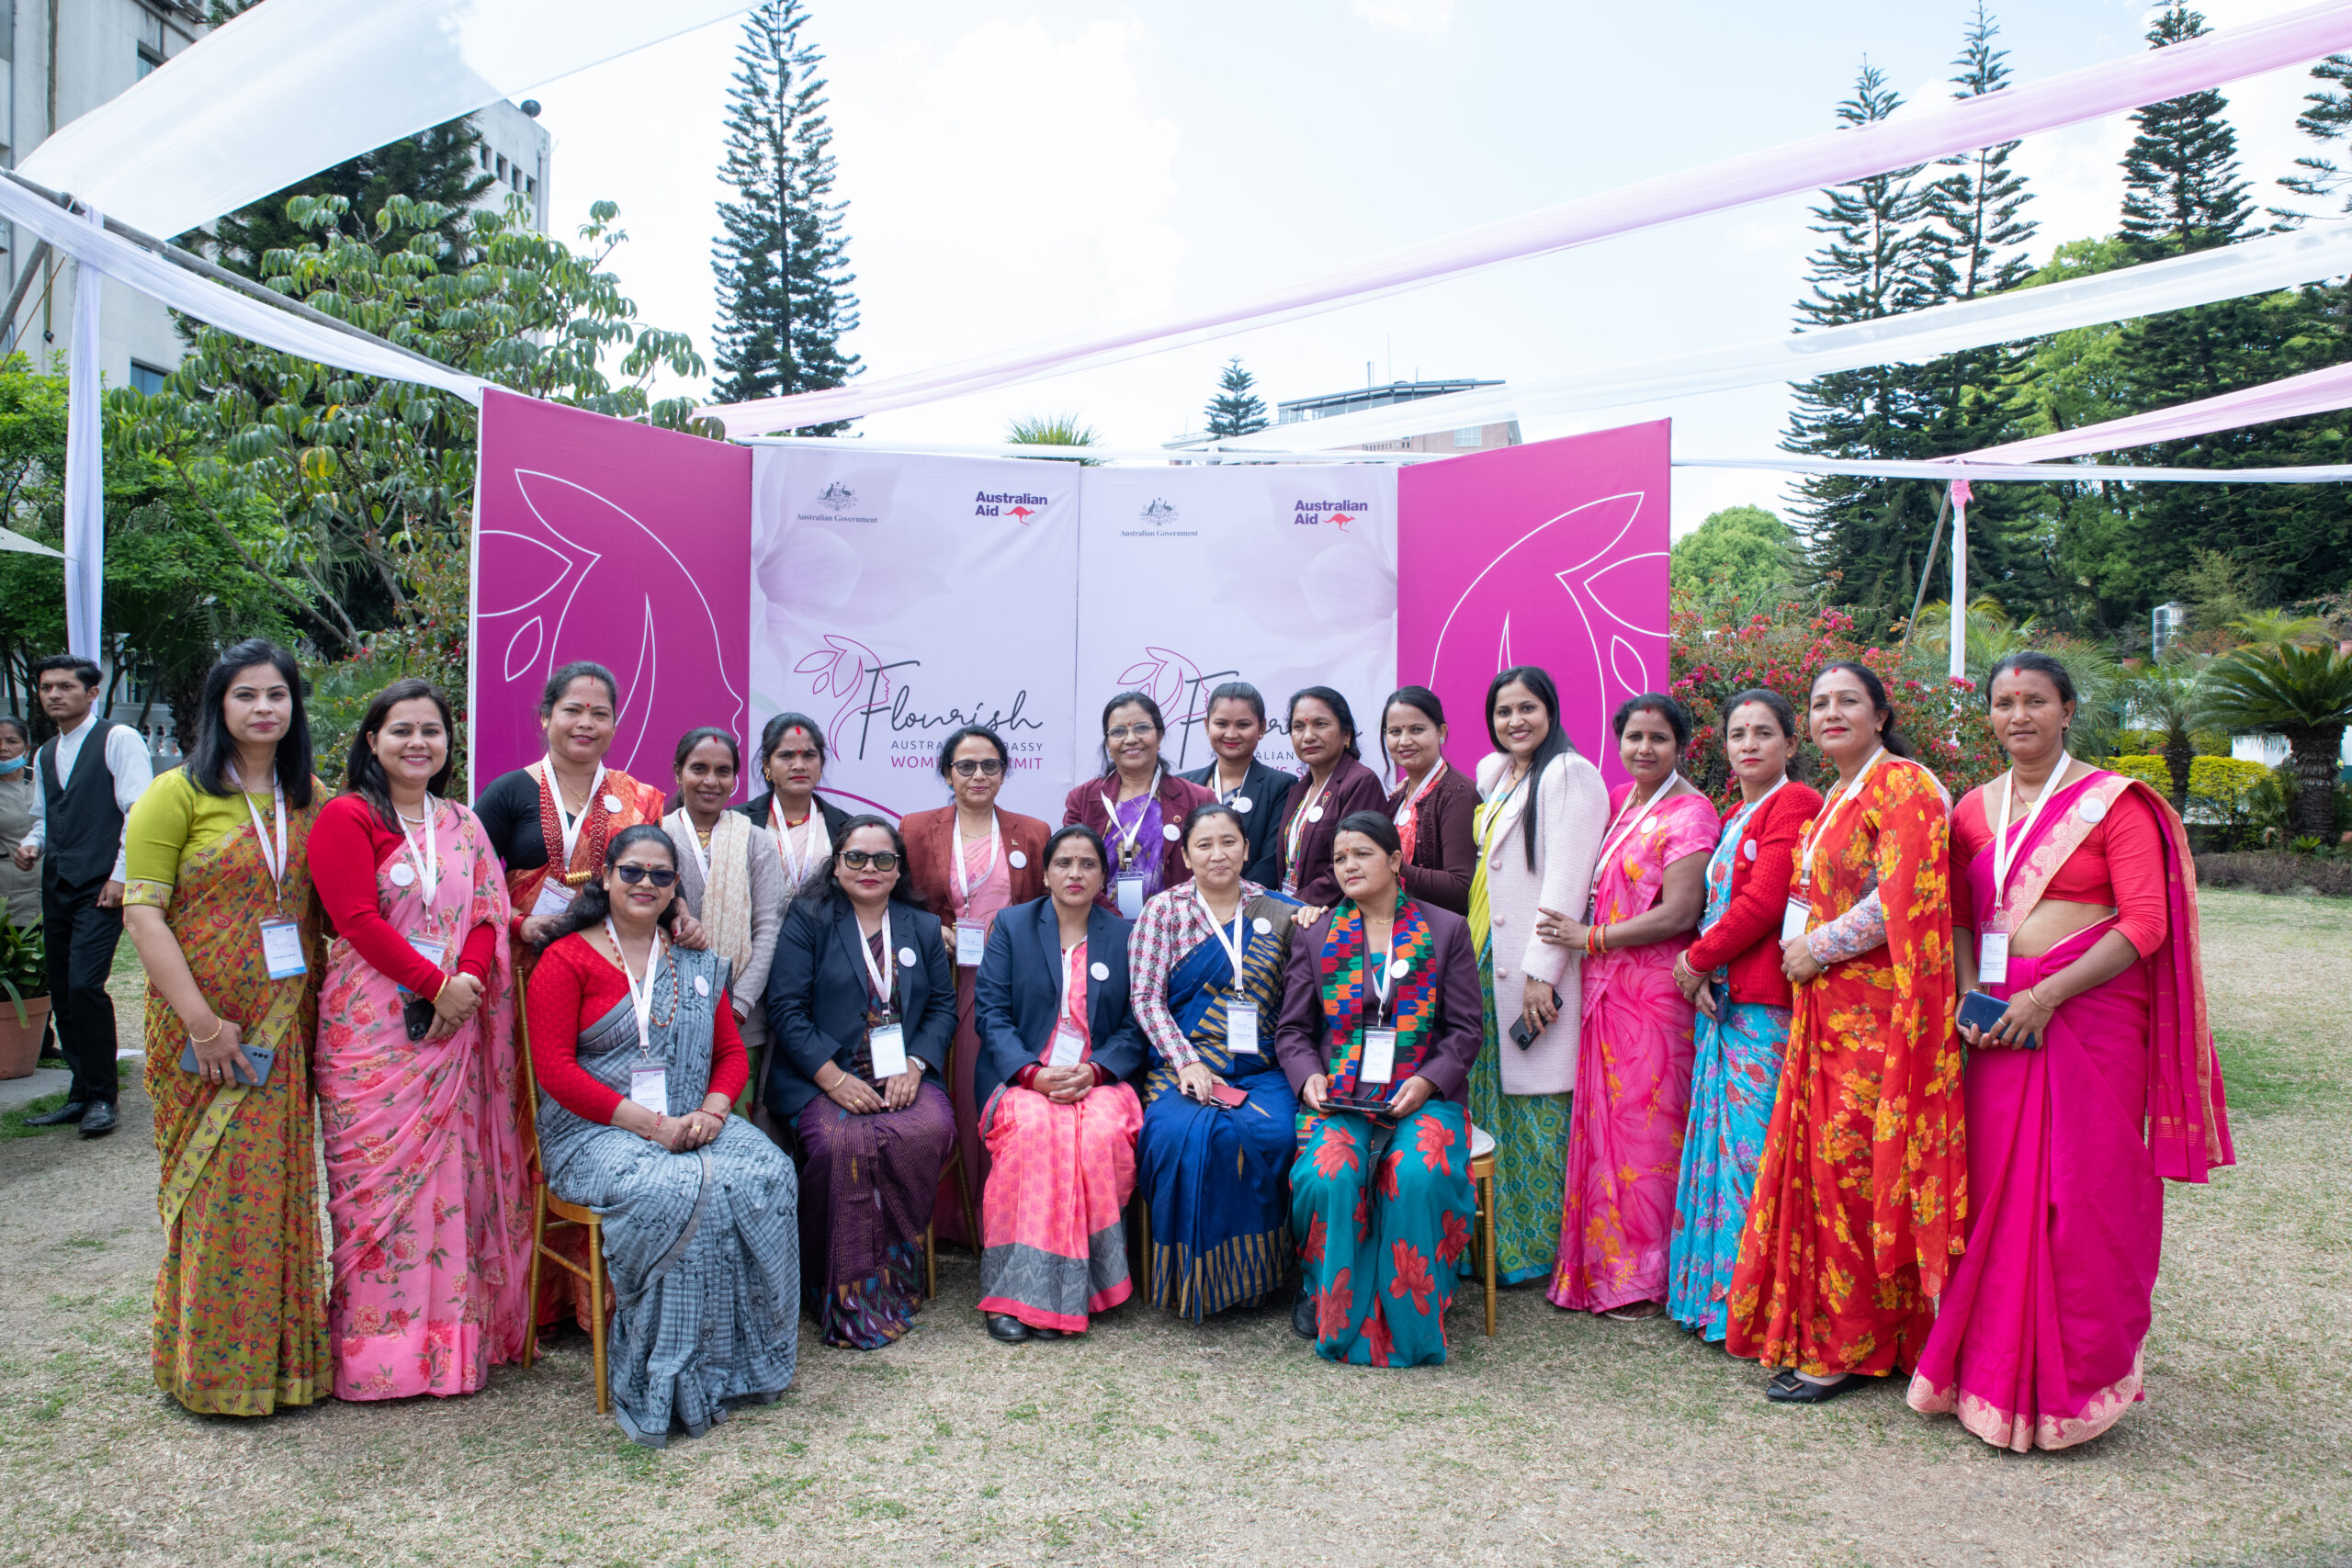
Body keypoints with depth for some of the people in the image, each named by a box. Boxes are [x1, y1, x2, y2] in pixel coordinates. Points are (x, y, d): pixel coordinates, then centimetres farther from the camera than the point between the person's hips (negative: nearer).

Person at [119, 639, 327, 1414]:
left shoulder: (311, 799, 8)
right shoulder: (178, 794, -6)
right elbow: (141, 912, -11)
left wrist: (318, 1000, 3)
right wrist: (201, 1021, -16)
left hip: (285, 1023, 4)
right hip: (204, 1028, -4)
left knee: (279, 1182, 11)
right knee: (216, 1184, 3)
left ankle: (281, 1352, 24)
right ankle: (212, 1362, 18)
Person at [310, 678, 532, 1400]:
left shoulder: (464, 826, 15)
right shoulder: (345, 817, -1)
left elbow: (489, 915, 9)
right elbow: (358, 919, -10)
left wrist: (470, 980, -10)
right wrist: (436, 983, -15)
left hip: (454, 1026, 5)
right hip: (372, 1028, -4)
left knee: (453, 1172, 6)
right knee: (379, 1175, -3)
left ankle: (451, 1333, 15)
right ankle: (379, 1348, 6)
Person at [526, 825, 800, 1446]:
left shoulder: (696, 963, 17)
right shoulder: (567, 959, 2)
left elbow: (732, 1052, 15)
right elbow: (554, 1068, -7)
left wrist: (710, 1112, -8)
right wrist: (649, 1123, -15)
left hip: (693, 1124, 5)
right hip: (596, 1133, -4)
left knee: (768, 1175, -25)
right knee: (677, 1192, -34)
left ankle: (742, 1359, -13)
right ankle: (673, 1387, -21)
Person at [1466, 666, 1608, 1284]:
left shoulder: (1568, 774, -9)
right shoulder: (1492, 773, 17)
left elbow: (1567, 879, -15)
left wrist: (1541, 971, -19)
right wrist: (1474, 955, 15)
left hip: (1537, 971, -8)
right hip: (1488, 965, 8)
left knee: (1538, 1105, -2)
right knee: (1493, 1100, 10)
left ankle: (1539, 1246, 9)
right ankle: (1496, 1241, 19)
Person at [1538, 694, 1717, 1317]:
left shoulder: (1688, 812, -9)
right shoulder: (1617, 801, 14)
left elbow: (1679, 914, -16)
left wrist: (1591, 938, -12)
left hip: (1654, 990, -7)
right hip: (1605, 987, 7)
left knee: (1643, 1128, -1)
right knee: (1603, 1122, 9)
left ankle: (1643, 1280, 10)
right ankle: (1603, 1266, 20)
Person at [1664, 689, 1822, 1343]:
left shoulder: (1795, 804, -9)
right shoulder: (1733, 816, 20)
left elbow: (1764, 902, -17)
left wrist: (1698, 960, -7)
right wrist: (1700, 969, 1)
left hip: (1765, 1000, -9)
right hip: (1721, 998, 9)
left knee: (1753, 1141, -5)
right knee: (1720, 1137, 12)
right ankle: (1715, 1290, 21)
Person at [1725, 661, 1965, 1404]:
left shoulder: (1903, 784, -10)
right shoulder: (1835, 796, 18)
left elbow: (1903, 899, -19)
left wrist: (1818, 948, -12)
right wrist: (1794, 944, 9)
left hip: (1877, 1007, -9)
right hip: (1826, 1008, 9)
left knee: (1853, 1166, -4)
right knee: (1818, 1163, 11)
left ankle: (1849, 1347, 7)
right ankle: (1817, 1329, 22)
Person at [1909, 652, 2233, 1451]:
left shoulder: (2113, 802, -2)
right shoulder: (1976, 809, 13)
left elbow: (2146, 924, -8)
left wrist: (2047, 995, -15)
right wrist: (1969, 997, -2)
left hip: (2091, 1017, -4)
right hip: (2001, 1021, 4)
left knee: (2084, 1195, -2)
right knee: (1997, 1190, 4)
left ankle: (2077, 1382, 14)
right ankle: (1997, 1375, 18)